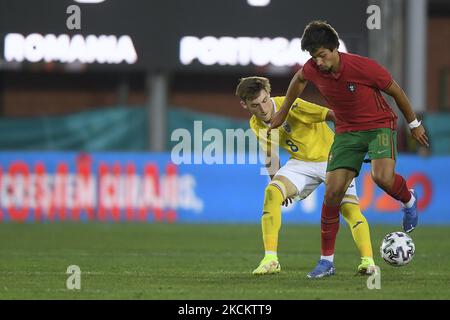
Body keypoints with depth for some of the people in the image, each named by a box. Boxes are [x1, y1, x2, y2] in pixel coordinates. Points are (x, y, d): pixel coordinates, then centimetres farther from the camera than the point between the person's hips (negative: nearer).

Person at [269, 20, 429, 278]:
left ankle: (409, 201, 6)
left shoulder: (363, 66, -25)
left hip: (380, 125, -4)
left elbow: (395, 91, -10)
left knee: (383, 177, -31)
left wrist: (414, 124, 1)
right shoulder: (313, 69, -12)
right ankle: (327, 261, 3)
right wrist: (283, 112, 23)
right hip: (347, 130, 4)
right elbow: (299, 79, 15)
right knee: (333, 192, -7)